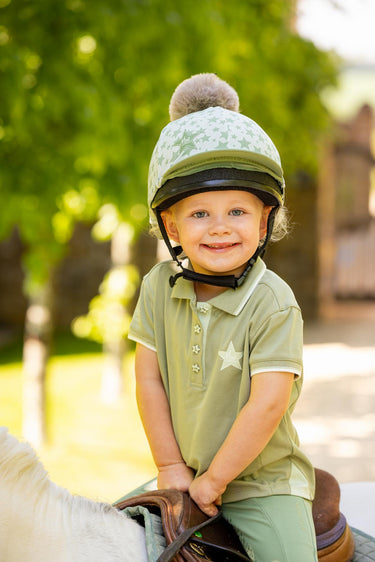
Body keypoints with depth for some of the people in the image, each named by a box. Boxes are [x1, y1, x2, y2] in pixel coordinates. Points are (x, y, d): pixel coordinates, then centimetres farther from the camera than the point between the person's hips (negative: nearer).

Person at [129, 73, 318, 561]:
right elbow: (149, 378, -2)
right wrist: (171, 466, -4)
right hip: (188, 473, 4)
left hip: (264, 481, -4)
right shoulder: (160, 287, -5)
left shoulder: (274, 306, -20)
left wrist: (214, 480, -18)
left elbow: (268, 404, -23)